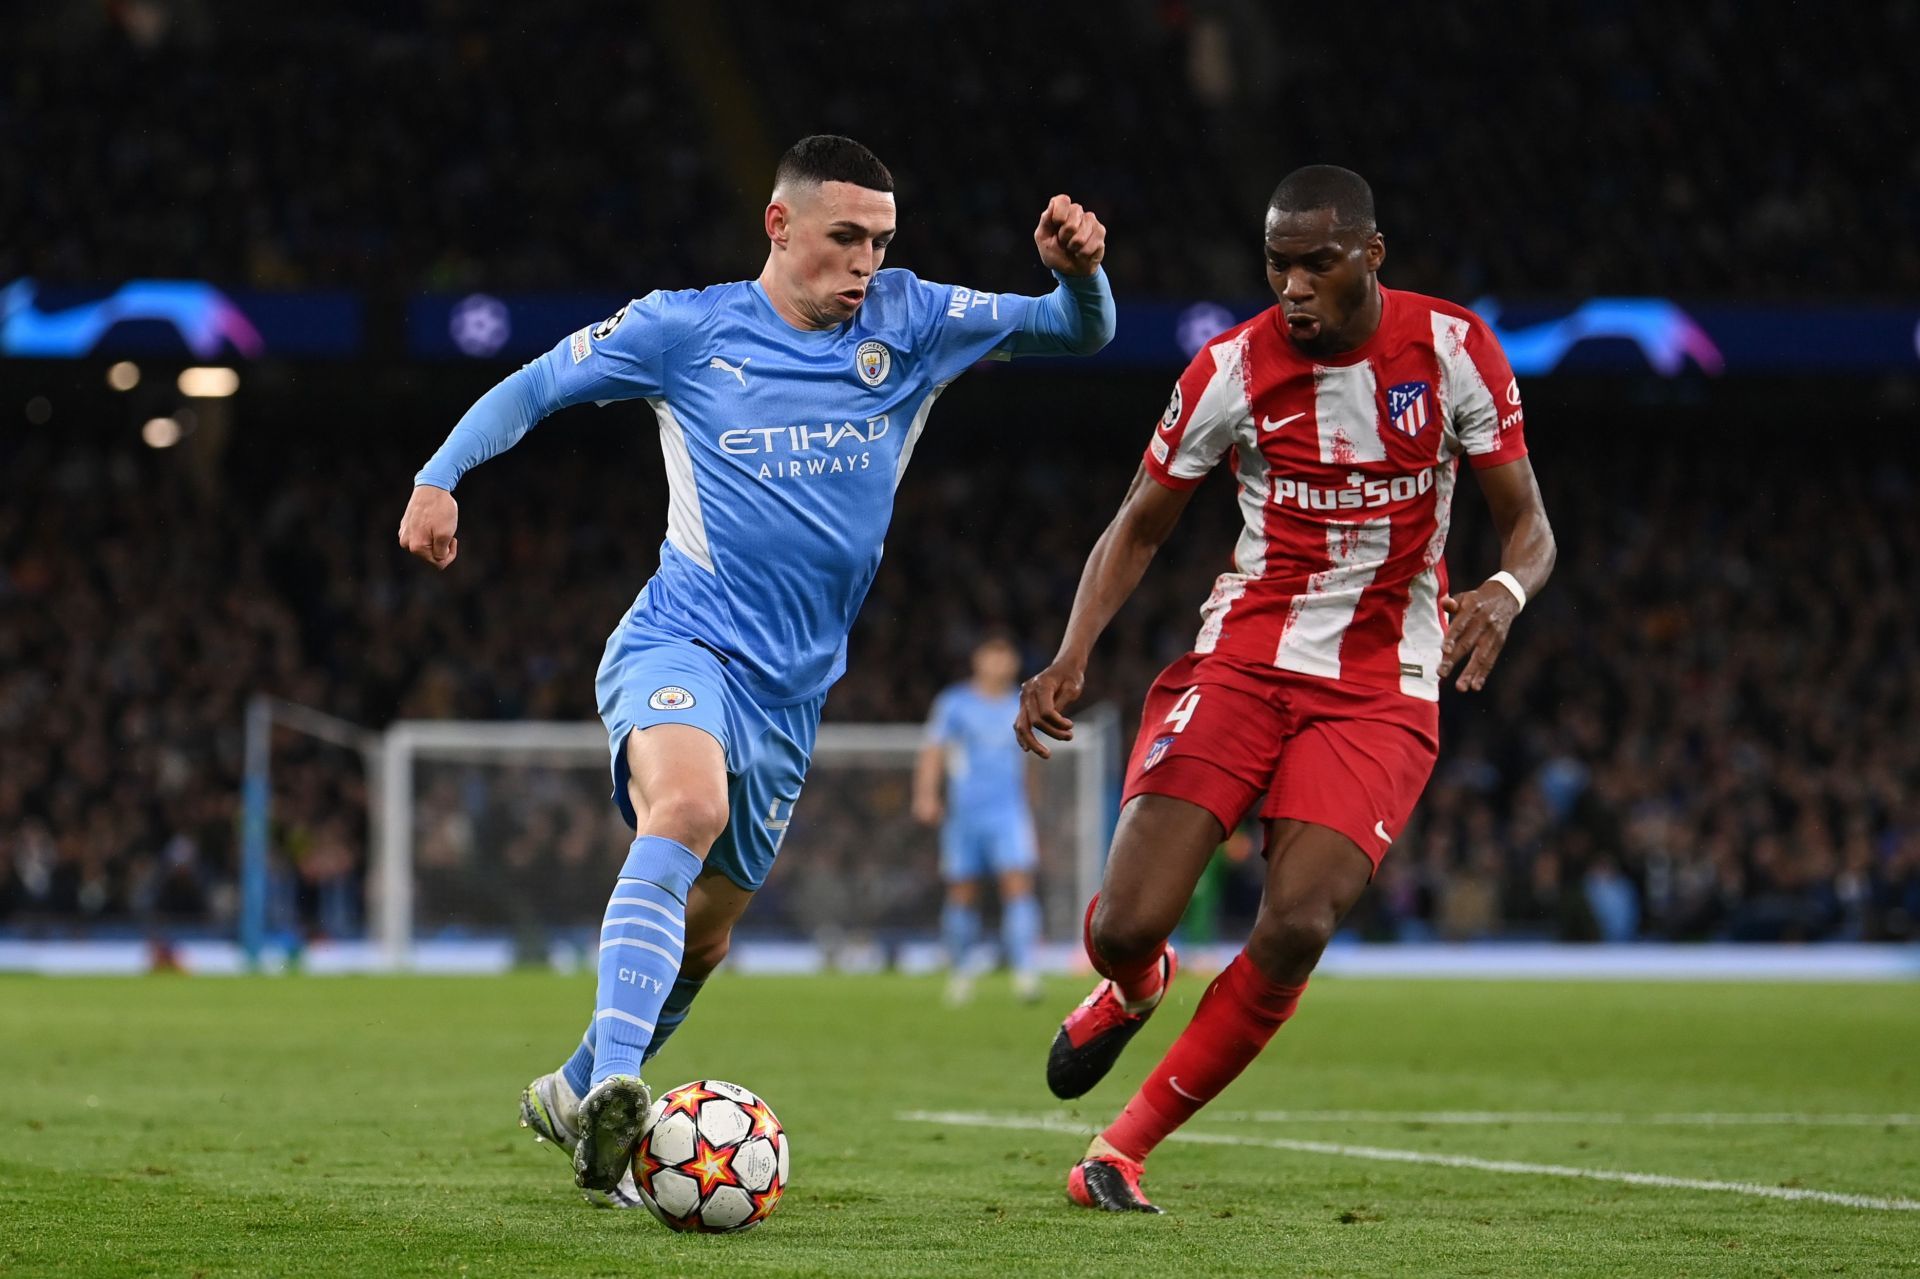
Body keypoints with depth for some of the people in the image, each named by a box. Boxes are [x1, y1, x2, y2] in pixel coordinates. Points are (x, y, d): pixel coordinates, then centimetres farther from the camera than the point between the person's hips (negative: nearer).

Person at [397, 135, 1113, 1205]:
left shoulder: (908, 323, 7)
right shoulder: (688, 329, 0)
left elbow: (1079, 332, 8)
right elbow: (531, 390, 8)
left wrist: (1079, 270, -14)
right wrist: (439, 481, -7)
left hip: (794, 687, 5)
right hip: (682, 642, -5)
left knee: (706, 926, 13)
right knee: (687, 807, -35)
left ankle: (577, 1096, 36)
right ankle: (615, 1084, -46)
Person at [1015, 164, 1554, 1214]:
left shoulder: (1452, 350, -6)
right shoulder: (1231, 369, -5)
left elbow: (1526, 523, 0)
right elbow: (1139, 527, 6)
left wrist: (1505, 590, -24)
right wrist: (1071, 657, -9)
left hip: (1381, 688, 0)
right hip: (1241, 658, 1)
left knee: (1296, 929, -21)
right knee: (1128, 925, -14)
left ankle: (1123, 1150, -3)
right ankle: (1132, 987, 28)